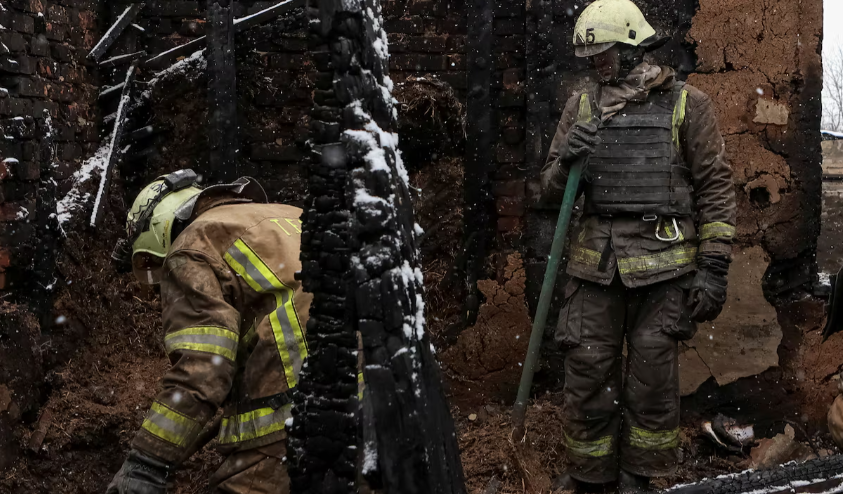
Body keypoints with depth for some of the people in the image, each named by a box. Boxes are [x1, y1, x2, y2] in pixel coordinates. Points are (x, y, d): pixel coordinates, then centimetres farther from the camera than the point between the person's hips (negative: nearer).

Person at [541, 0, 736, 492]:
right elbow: (552, 187, 9)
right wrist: (567, 161, -14)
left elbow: (717, 189, -1)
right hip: (596, 262, 3)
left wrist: (714, 268, -6)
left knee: (651, 373, 6)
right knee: (587, 368, 7)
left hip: (661, 263, -2)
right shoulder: (582, 106, 8)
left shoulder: (687, 105, -1)